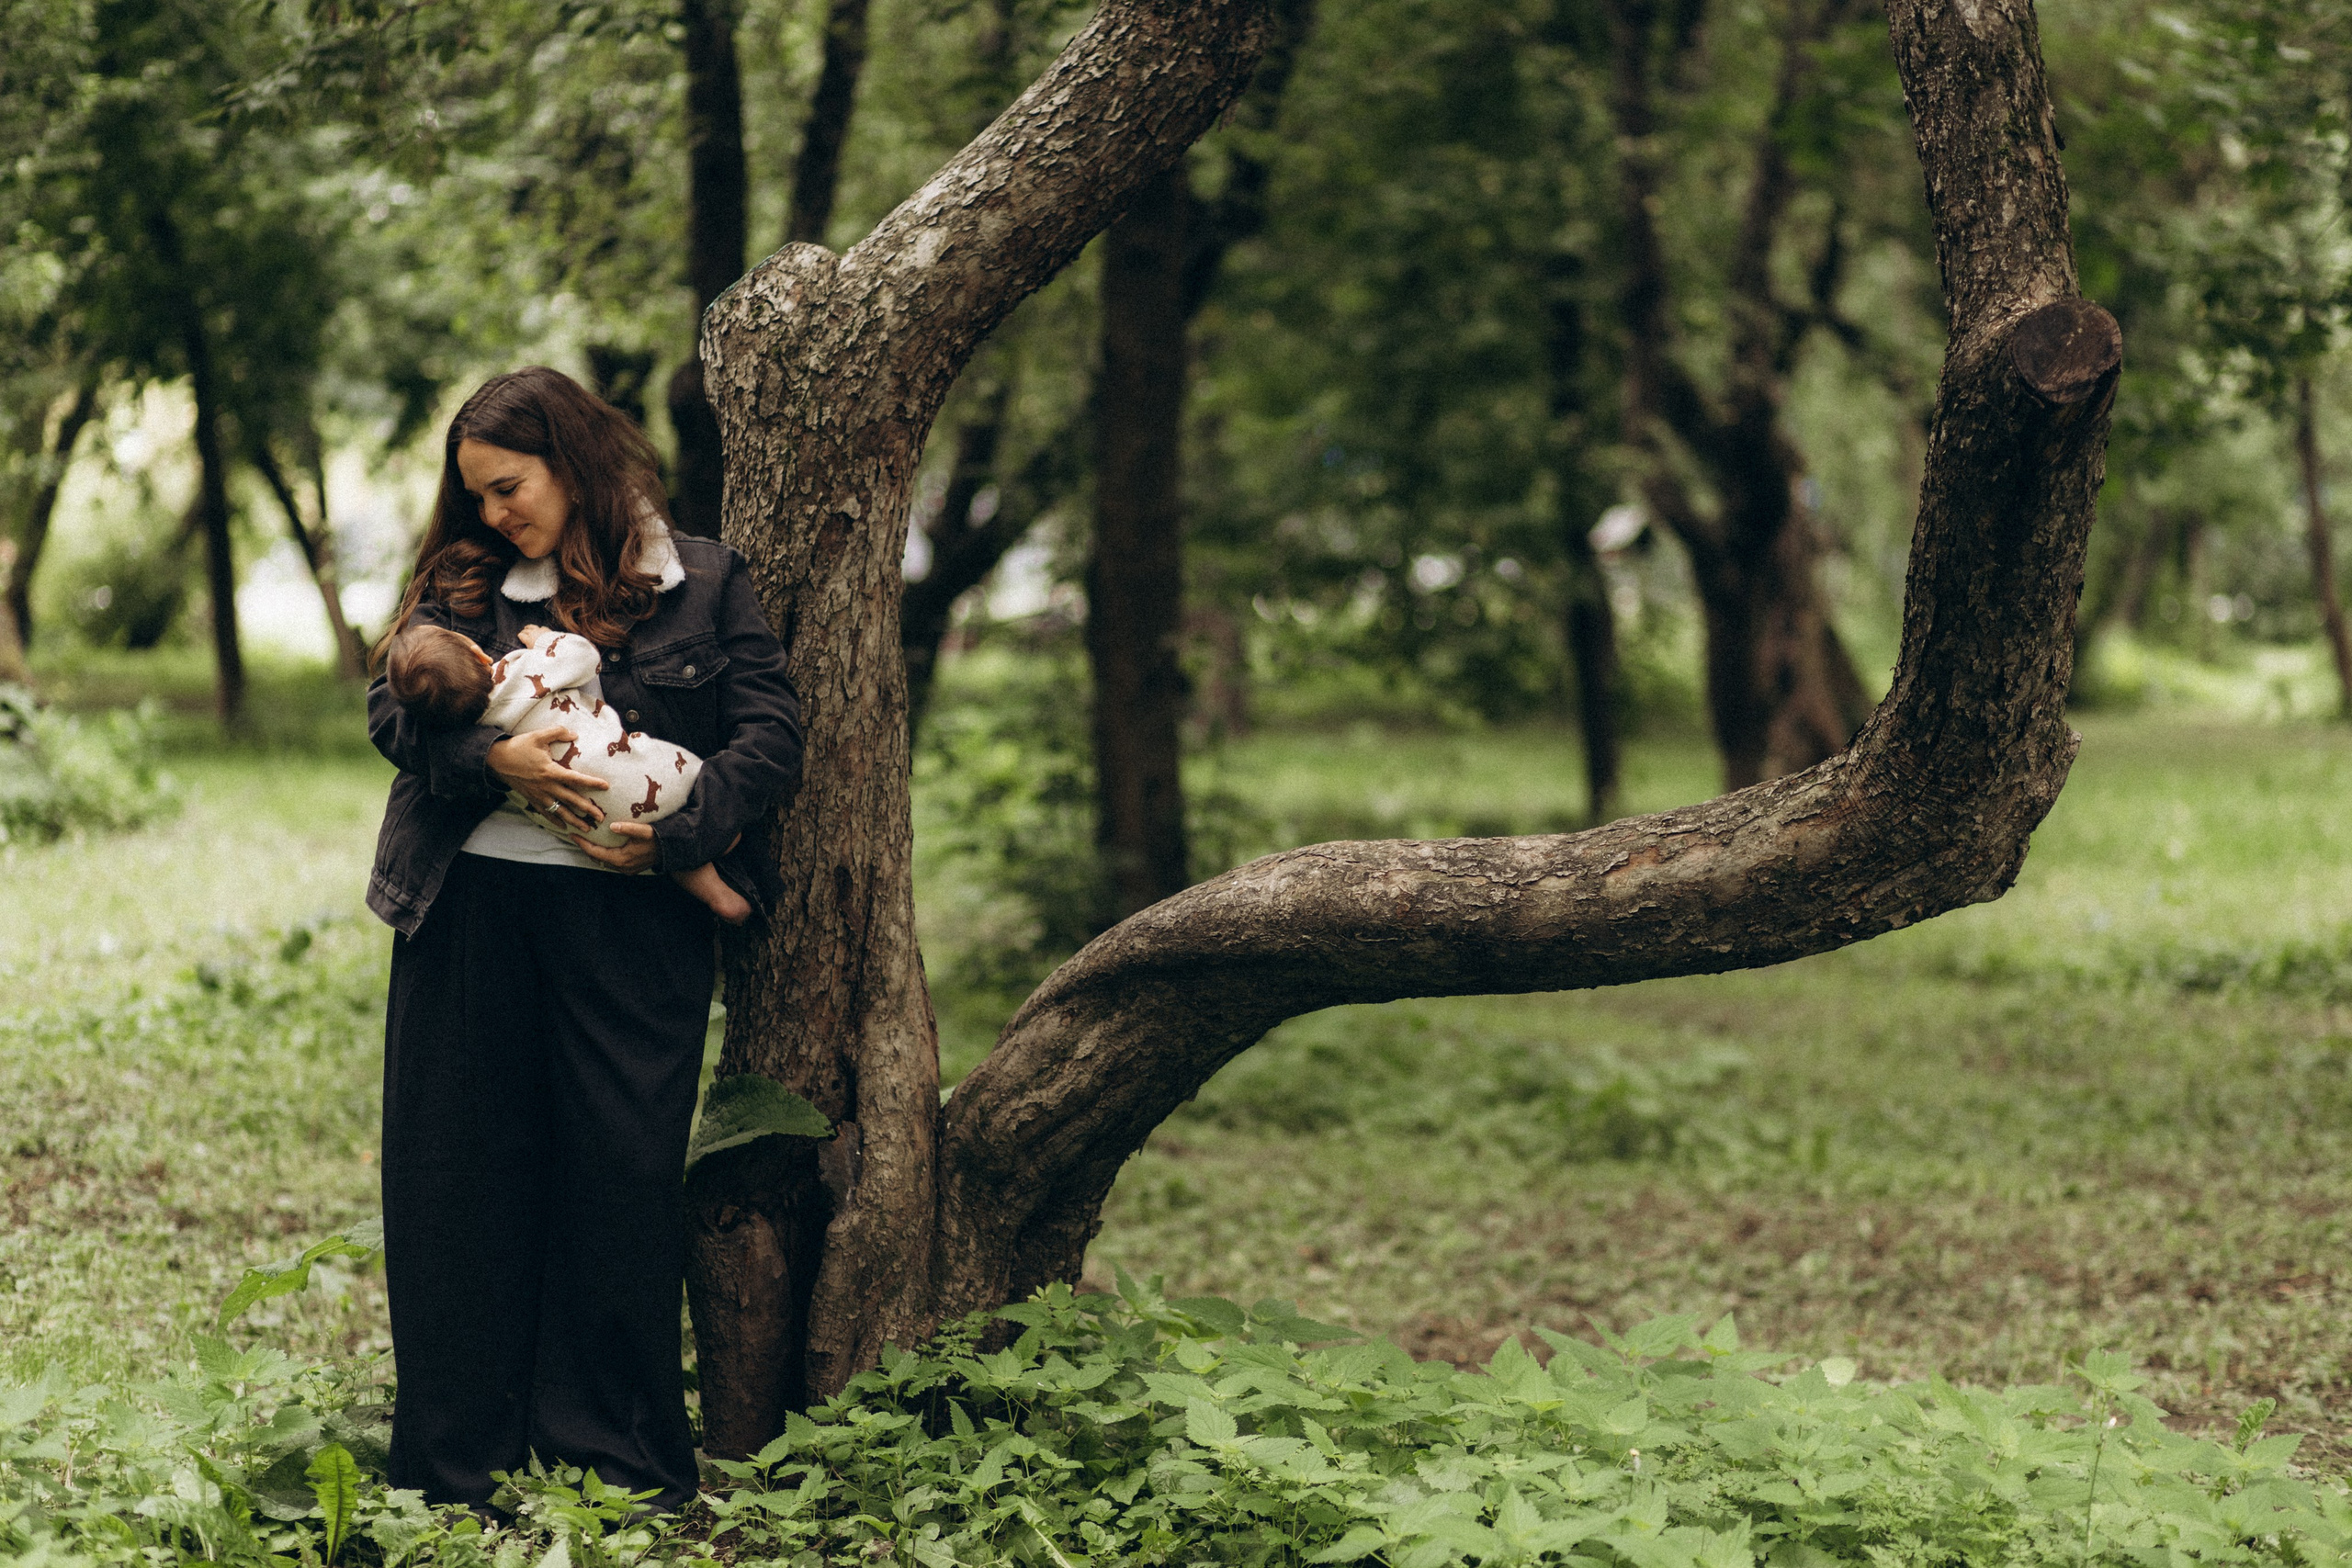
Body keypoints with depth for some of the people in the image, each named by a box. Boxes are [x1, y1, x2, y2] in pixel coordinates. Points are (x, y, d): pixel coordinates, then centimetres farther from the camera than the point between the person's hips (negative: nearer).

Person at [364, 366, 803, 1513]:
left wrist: (681, 833, -15)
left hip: (630, 920, -2)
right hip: (467, 912, 2)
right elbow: (392, 706, -1)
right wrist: (492, 758, -19)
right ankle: (454, 1475, 14)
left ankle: (617, 1465, 11)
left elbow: (770, 738, -1)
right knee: (457, 1177, 5)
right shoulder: (461, 584, 11)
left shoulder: (706, 584, 5)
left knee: (622, 1181, 1)